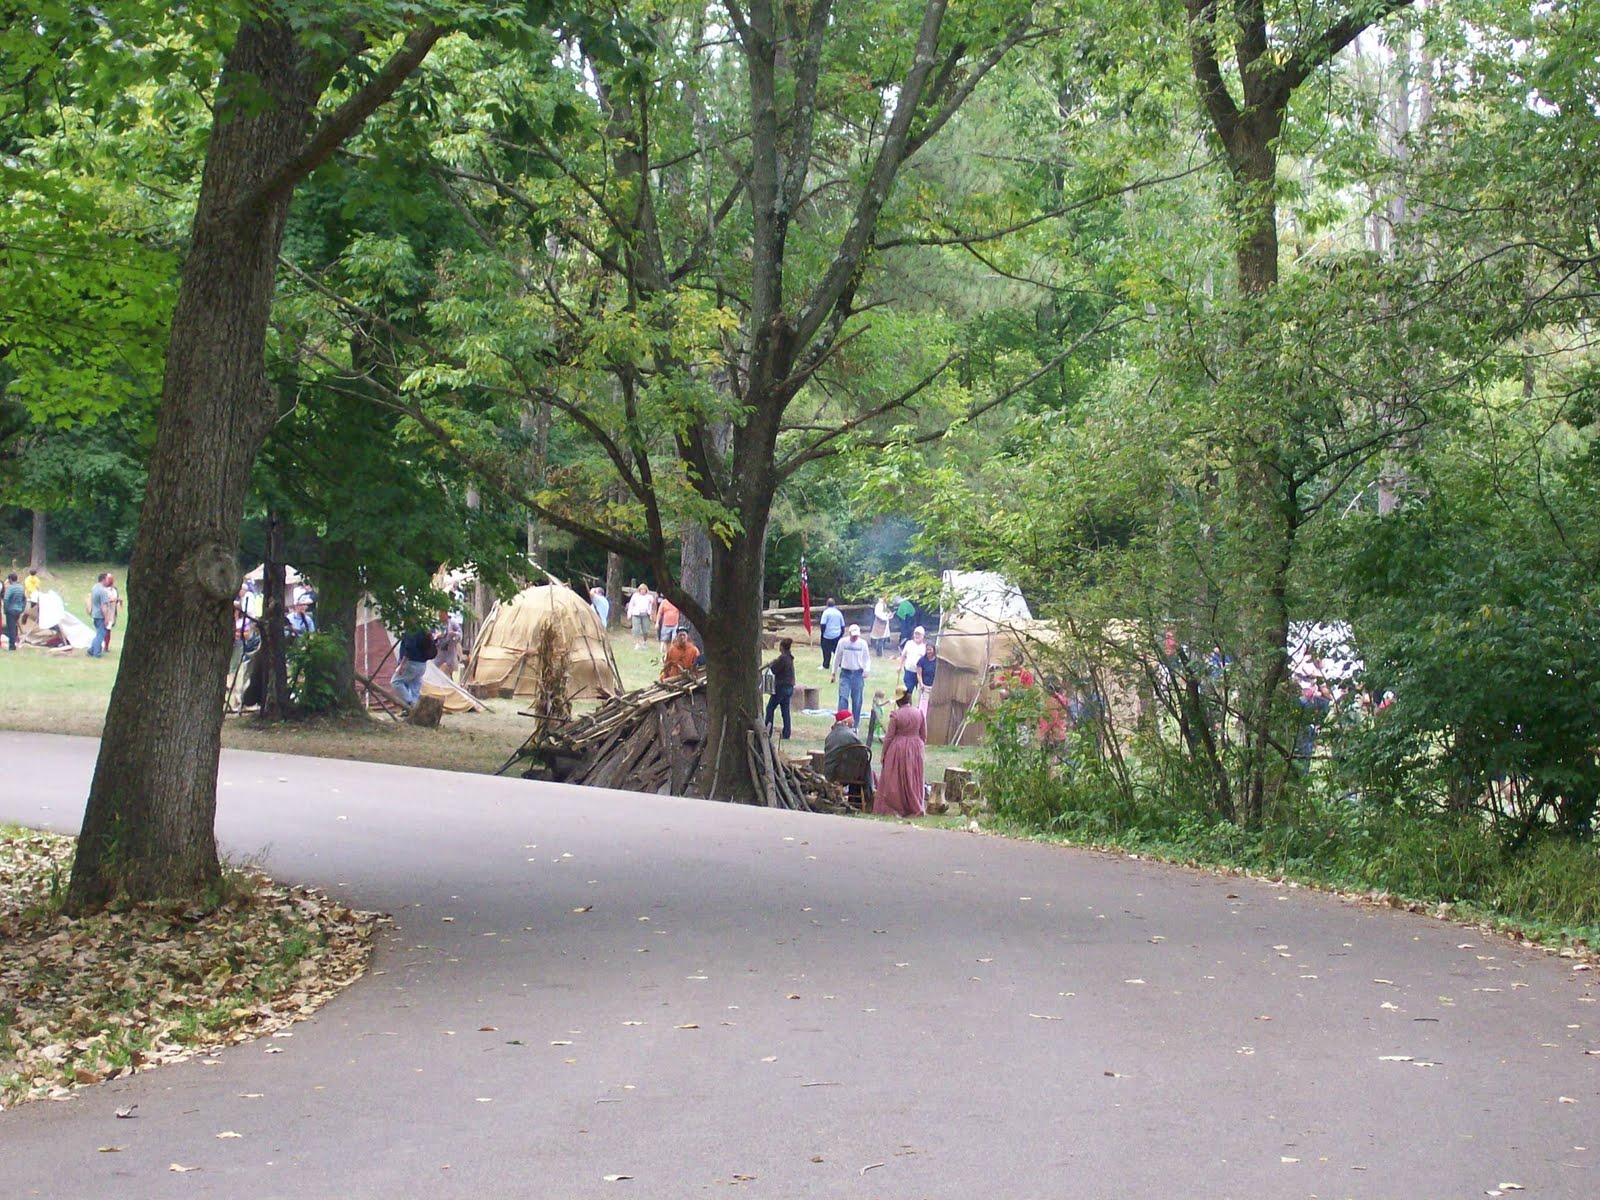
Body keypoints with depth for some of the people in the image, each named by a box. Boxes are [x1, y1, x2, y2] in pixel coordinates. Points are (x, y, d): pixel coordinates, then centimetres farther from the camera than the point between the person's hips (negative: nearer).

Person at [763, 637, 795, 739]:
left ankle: (768, 731, 0)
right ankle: (786, 734, 8)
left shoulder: (782, 658, -18)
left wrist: (770, 664, 4)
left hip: (781, 687, -9)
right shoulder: (790, 658, 10)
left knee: (770, 708, 1)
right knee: (785, 710, 10)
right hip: (789, 687, 9)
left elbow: (774, 670, -16)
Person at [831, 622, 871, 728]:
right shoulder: (843, 642, -3)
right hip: (845, 673, -1)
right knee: (843, 697, -13)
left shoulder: (863, 643, -2)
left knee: (857, 701, 6)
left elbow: (867, 659, 6)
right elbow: (837, 658, 7)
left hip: (858, 674, 1)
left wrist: (866, 670, -13)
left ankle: (855, 724, 16)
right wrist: (834, 673, 10)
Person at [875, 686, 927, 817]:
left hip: (898, 749, -4)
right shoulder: (919, 714, 0)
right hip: (915, 749, 4)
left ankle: (895, 808, 5)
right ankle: (914, 808, 15)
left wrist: (884, 754, 0)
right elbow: (924, 736, 6)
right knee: (913, 781, 12)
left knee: (895, 781, 5)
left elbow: (889, 736, -9)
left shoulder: (895, 715, -13)